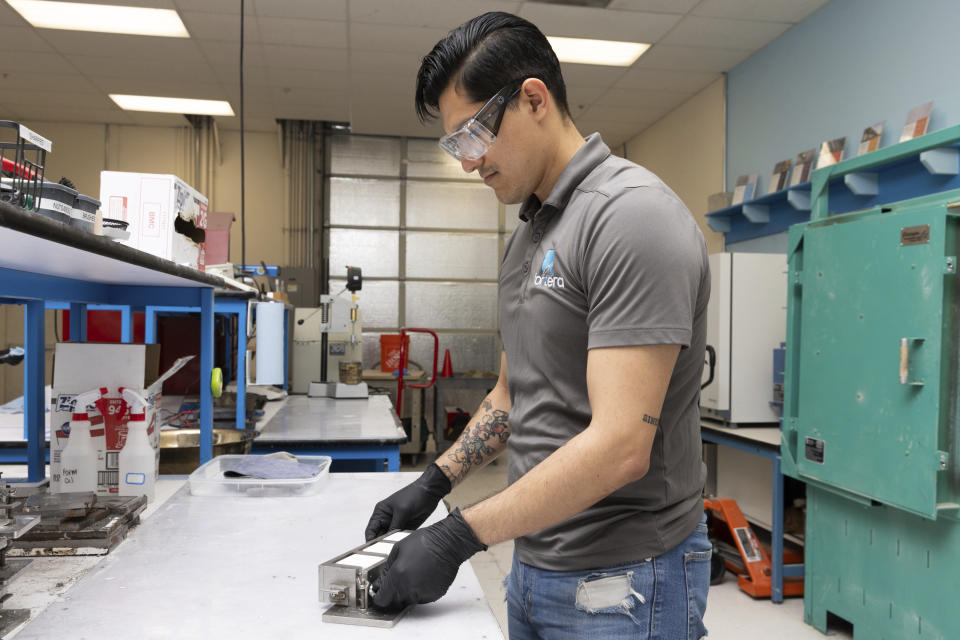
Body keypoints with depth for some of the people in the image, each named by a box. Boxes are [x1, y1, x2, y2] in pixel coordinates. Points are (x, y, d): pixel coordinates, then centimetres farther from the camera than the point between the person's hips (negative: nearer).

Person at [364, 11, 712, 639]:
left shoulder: (632, 215, -20)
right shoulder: (527, 237, 9)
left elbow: (619, 447, -26)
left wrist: (458, 536, -21)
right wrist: (435, 482, 7)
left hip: (621, 585, -7)